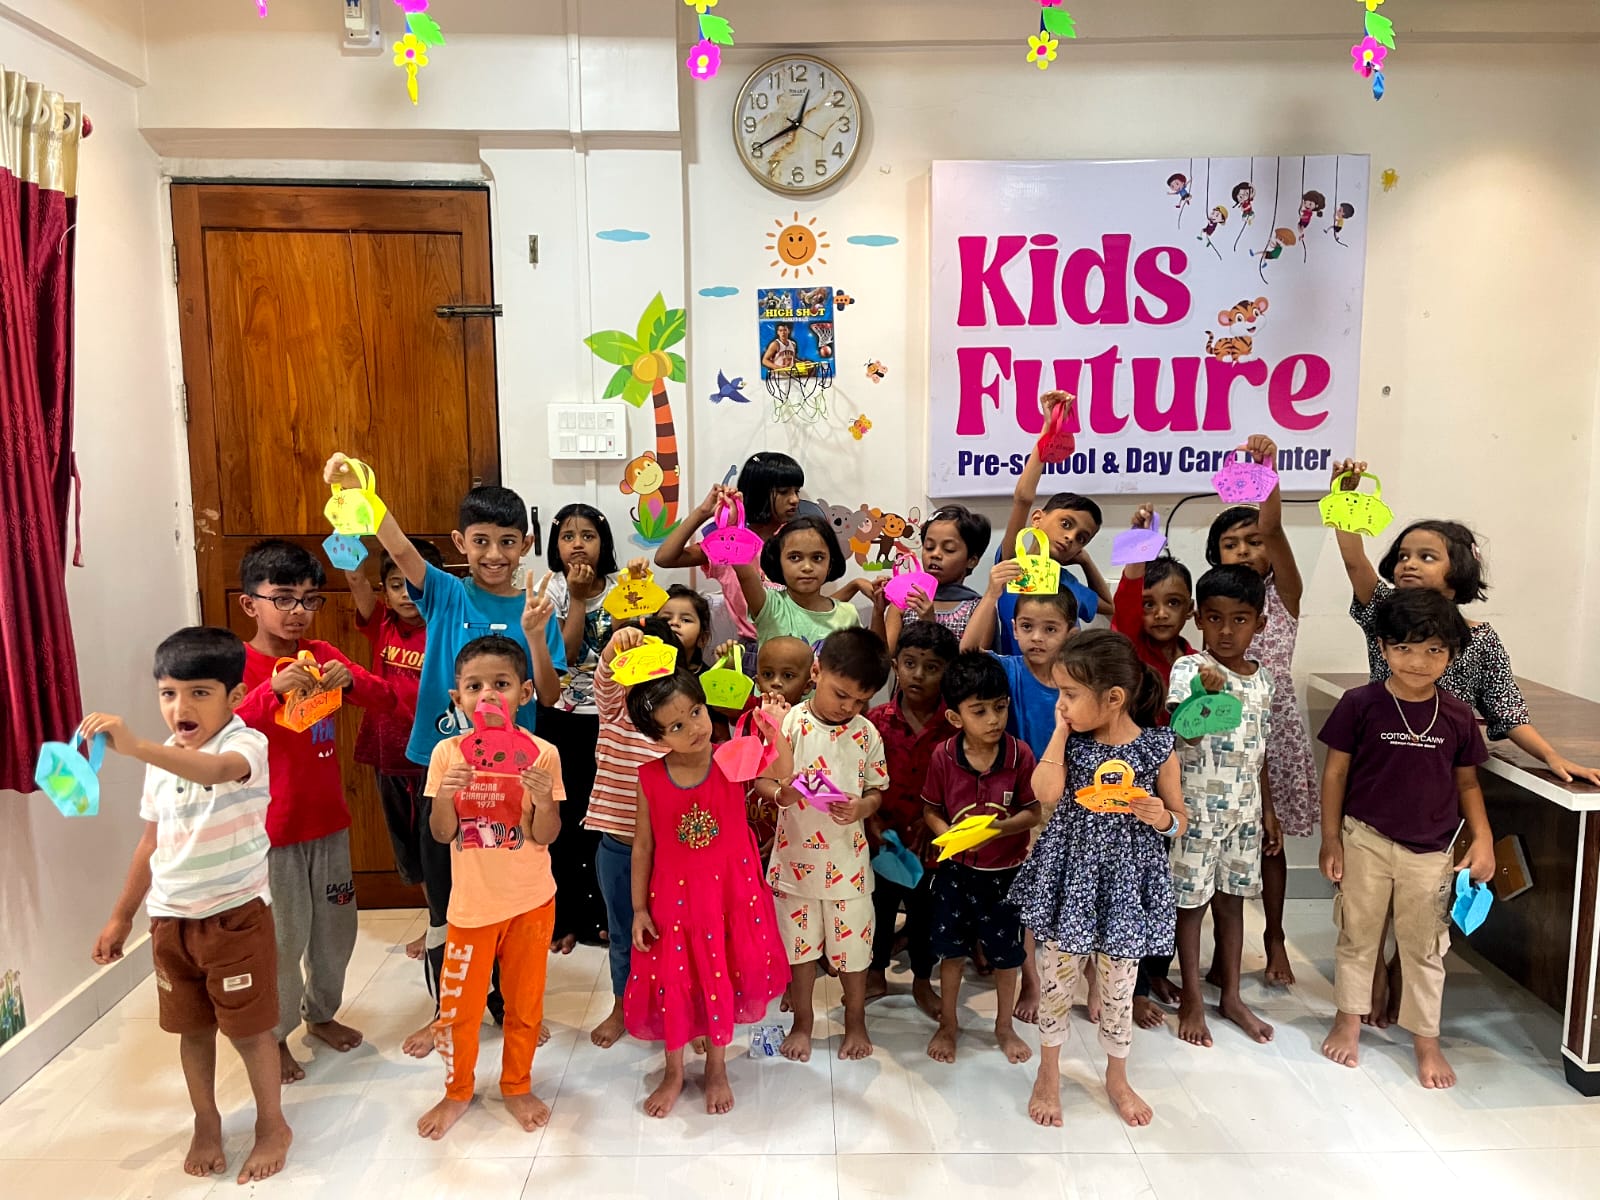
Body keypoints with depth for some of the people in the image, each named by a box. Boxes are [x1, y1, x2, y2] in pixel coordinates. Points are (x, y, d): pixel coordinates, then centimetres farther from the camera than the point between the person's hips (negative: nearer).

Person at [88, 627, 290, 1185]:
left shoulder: (246, 744, -17)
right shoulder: (163, 762, 5)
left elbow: (217, 769, -43)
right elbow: (152, 841, 14)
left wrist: (136, 747, -56)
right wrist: (122, 915, 17)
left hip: (235, 913, -6)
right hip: (171, 917, 6)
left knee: (248, 1028, 5)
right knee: (192, 1028, 17)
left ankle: (272, 1124, 26)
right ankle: (206, 1124, 36)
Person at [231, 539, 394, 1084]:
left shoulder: (322, 655, 3)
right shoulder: (239, 663, -10)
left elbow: (386, 700, -1)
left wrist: (350, 678, -20)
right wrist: (272, 691, -35)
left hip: (329, 818, 5)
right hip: (273, 827, -5)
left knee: (336, 923, 16)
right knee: (284, 934, 5)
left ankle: (321, 1012, 38)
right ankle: (274, 1034, 26)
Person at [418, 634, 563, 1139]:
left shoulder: (541, 754, -11)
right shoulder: (448, 753, -8)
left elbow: (545, 836, -10)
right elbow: (442, 834, -5)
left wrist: (543, 800, -30)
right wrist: (445, 797, -24)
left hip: (530, 901, -1)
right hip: (472, 902, 1)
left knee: (524, 1001, 14)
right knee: (457, 1005, 10)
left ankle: (517, 1087, 37)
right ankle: (458, 1091, 36)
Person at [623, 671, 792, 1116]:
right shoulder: (651, 777, -10)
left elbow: (784, 777, -30)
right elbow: (643, 845, -2)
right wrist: (639, 908, 1)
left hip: (729, 891, 0)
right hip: (673, 895, 1)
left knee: (723, 978, 15)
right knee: (672, 982, 13)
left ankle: (717, 1067, 40)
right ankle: (674, 1072, 38)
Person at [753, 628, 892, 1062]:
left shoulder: (866, 734, -6)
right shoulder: (788, 724, -12)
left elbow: (878, 790, 2)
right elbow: (759, 780, -8)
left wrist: (862, 807, -19)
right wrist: (781, 794, -29)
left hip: (847, 861, 1)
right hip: (796, 857, -1)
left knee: (853, 945, 15)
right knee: (800, 944, 15)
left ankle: (856, 1021, 39)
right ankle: (802, 1021, 37)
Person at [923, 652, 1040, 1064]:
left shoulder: (1019, 754, -16)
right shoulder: (943, 756, -14)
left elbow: (1033, 813, -9)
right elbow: (930, 810, -4)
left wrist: (1001, 828, -26)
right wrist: (951, 836, -22)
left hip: (1005, 871, 0)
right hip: (956, 868, 1)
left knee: (1006, 952, 15)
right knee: (952, 949, 15)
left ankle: (1004, 1026, 38)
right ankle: (948, 1024, 37)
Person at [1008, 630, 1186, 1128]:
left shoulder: (1157, 749, -9)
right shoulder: (1072, 743, -4)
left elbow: (1179, 821, 2)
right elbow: (1046, 791, -23)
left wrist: (1163, 818, -20)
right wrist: (1061, 731, -17)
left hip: (1126, 882, -1)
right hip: (1069, 878, 1)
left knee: (1118, 987, 13)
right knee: (1056, 979, 11)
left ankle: (1117, 1077, 38)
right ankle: (1049, 1073, 34)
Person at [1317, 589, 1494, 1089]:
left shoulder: (1457, 717, -5)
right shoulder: (1360, 705, -12)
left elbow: (1467, 782, 7)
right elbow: (1335, 772, -5)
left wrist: (1482, 839, -3)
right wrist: (1331, 838, -5)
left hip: (1431, 851, 2)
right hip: (1367, 841, -1)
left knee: (1425, 947, 13)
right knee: (1358, 935, 14)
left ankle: (1426, 1040, 29)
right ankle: (1349, 1019, 33)